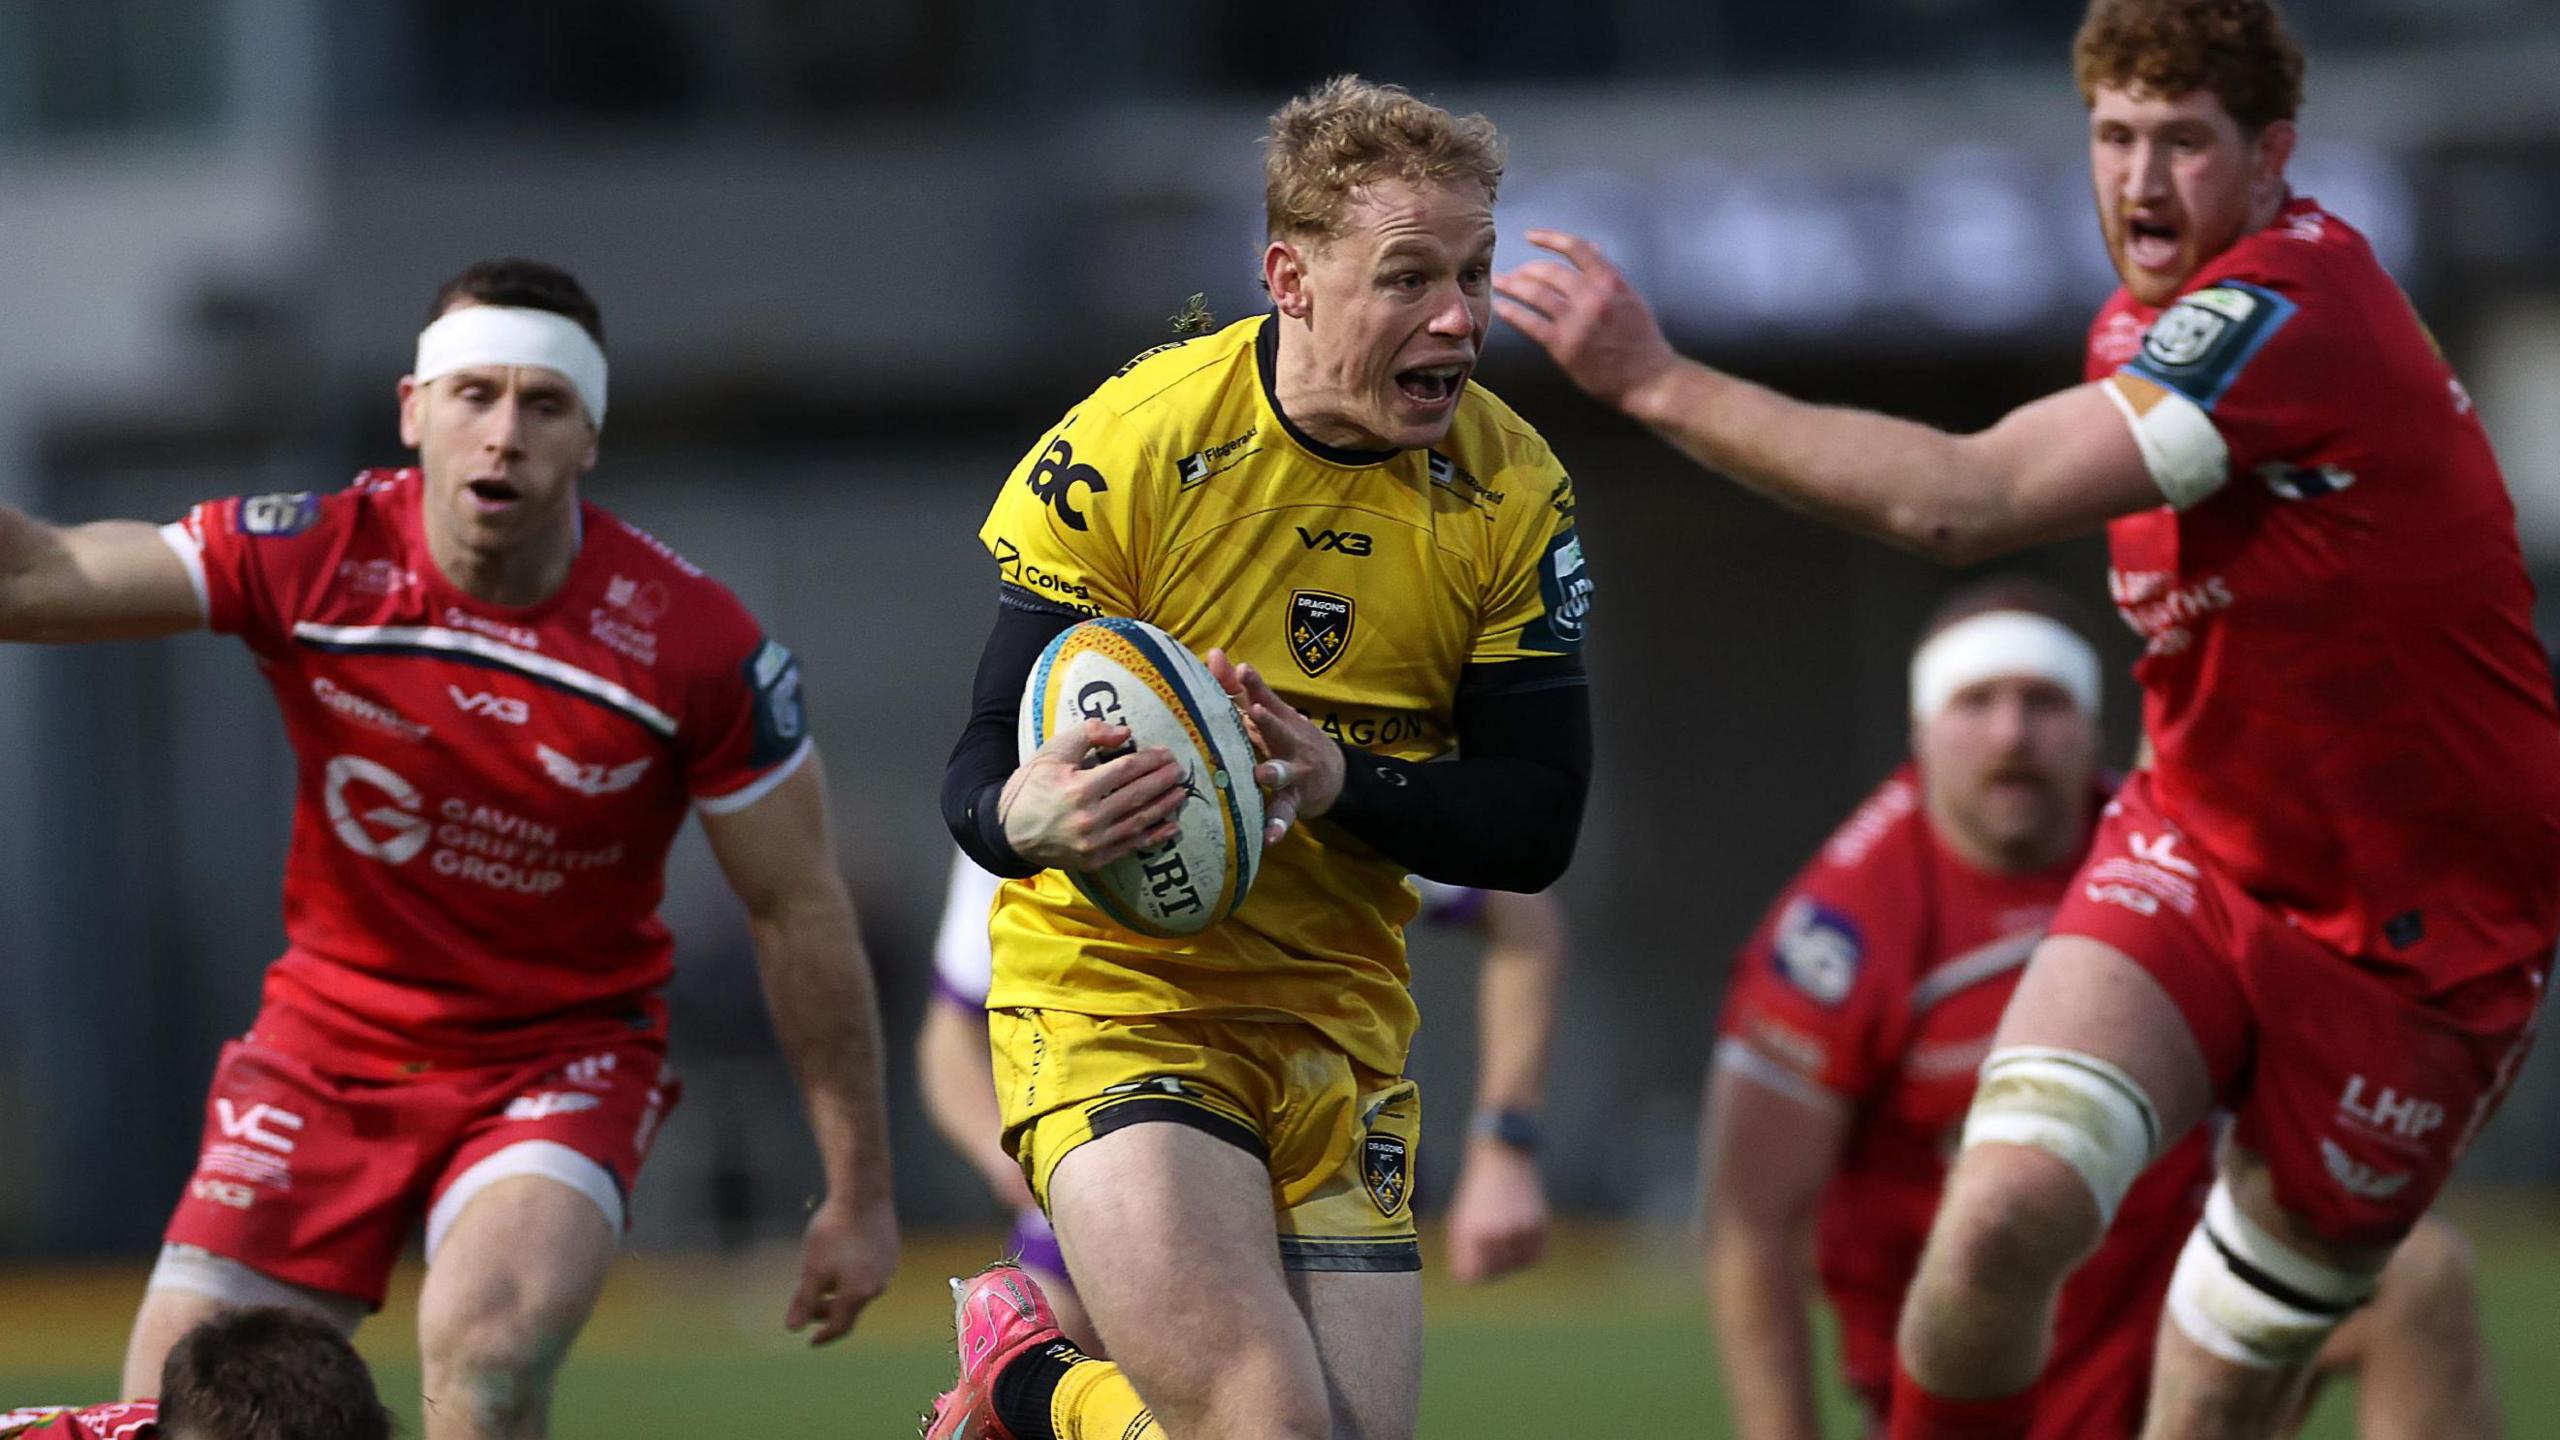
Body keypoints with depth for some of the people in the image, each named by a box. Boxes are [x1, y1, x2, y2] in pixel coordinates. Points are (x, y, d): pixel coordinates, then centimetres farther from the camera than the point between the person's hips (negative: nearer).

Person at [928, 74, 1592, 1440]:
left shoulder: (1509, 491, -4)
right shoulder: (1127, 447, -15)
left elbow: (1538, 823, -5)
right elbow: (977, 773, -14)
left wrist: (1343, 783, -25)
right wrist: (1032, 815, -39)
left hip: (1339, 1011, 5)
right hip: (1114, 1000, -4)